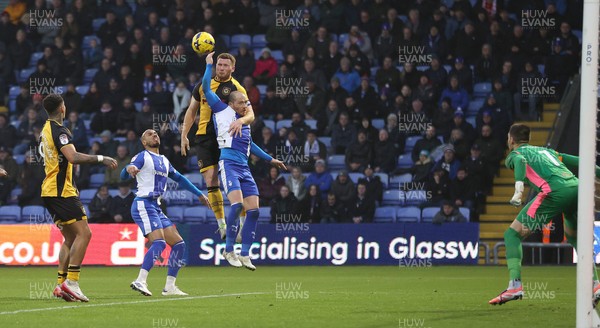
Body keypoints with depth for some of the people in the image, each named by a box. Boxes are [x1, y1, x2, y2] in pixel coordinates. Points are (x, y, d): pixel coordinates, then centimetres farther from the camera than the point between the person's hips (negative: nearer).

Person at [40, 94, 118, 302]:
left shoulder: (46, 130, 16)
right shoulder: (58, 130, -14)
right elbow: (72, 157, -28)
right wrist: (100, 159, -25)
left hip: (50, 191, 10)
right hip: (62, 191, -10)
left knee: (70, 238, 11)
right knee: (84, 233, -12)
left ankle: (62, 284, 5)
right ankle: (71, 282, -19)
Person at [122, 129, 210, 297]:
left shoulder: (164, 161, 23)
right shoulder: (142, 157, -1)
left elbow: (179, 178, 35)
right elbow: (123, 176, -14)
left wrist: (199, 194, 36)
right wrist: (129, 169, -38)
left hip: (156, 208, 9)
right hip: (143, 204, -9)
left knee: (178, 244, 5)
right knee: (159, 242, -26)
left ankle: (170, 287, 7)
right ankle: (140, 281, -34)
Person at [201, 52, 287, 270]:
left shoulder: (245, 121, 24)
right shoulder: (224, 111, 7)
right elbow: (206, 88, 2)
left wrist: (270, 159, 44)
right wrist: (209, 65, 7)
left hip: (244, 168, 7)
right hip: (229, 164, -7)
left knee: (253, 210, -3)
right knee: (237, 204, -25)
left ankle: (245, 255, 3)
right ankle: (229, 250, -13)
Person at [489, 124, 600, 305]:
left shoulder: (514, 154, 19)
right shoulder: (547, 151, 35)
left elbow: (520, 161, -7)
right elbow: (580, 162, 28)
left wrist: (518, 190, -22)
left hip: (555, 191, -6)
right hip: (576, 187, 6)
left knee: (513, 234, 1)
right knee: (573, 237, 31)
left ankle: (515, 285, -15)